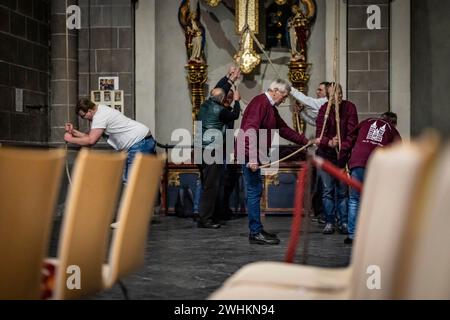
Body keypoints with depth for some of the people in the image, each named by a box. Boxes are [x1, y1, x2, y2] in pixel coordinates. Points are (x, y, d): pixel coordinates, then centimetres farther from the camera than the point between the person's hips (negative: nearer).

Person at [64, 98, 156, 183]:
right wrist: (73, 131, 8)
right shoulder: (101, 111, 15)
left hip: (139, 144, -11)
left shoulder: (99, 116, -16)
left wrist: (70, 139, -7)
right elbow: (90, 136, 18)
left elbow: (90, 141, -19)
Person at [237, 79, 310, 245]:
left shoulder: (271, 107, 20)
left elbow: (284, 129, 27)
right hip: (250, 154, -10)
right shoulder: (260, 102, -13)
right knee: (255, 191, -8)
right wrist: (252, 158, -29)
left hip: (255, 156, 10)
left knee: (255, 191, 13)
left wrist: (306, 141, 23)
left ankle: (256, 230, 20)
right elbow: (250, 130, -23)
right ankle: (256, 233, -4)